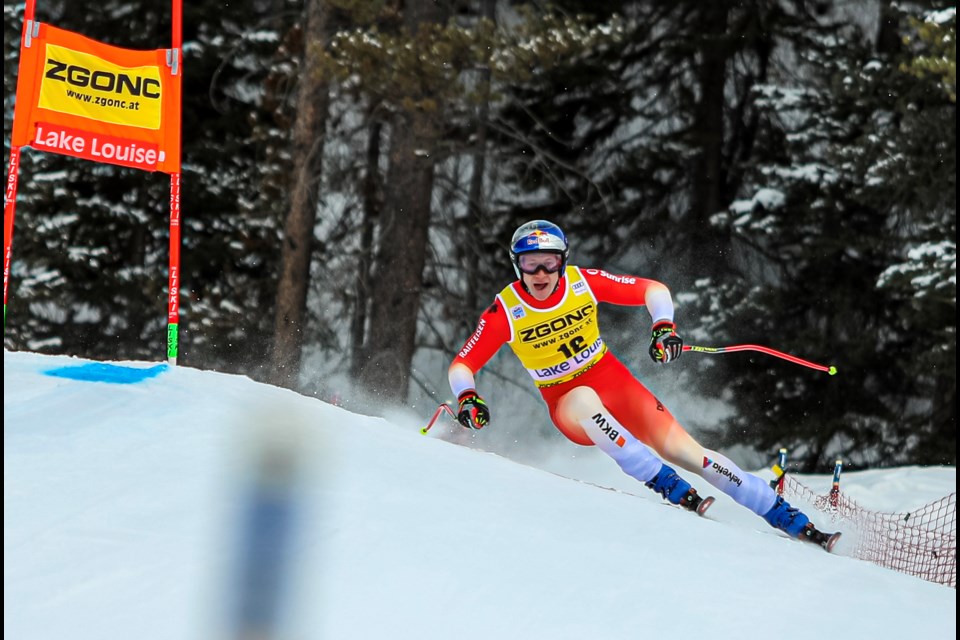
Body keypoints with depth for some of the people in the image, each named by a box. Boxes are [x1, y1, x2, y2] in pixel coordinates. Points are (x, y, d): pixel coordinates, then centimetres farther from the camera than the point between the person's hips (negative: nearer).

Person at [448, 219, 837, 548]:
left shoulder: (583, 283, -10)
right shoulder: (505, 312, -13)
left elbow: (653, 290, -3)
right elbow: (462, 365, -8)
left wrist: (664, 326, -21)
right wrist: (467, 398, -28)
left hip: (614, 381, 1)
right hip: (567, 403, -1)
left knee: (680, 448, -13)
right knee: (583, 399, -38)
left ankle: (789, 518, -10)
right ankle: (668, 487, -37)